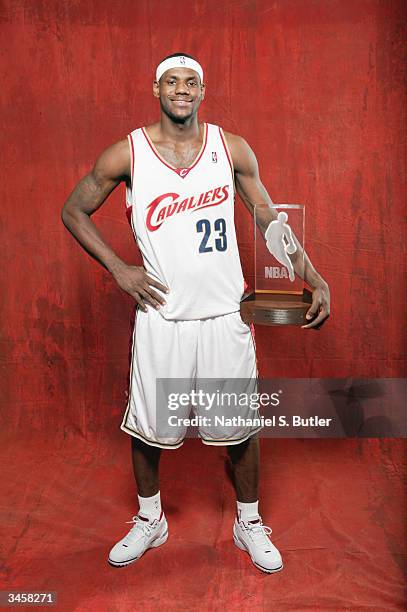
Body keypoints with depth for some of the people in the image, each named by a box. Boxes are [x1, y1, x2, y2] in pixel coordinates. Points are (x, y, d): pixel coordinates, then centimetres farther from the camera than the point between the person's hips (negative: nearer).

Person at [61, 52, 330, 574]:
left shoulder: (232, 149, 1)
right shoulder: (126, 154, -2)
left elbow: (268, 218, 7)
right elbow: (74, 211, 8)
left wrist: (315, 280, -1)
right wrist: (118, 268, -2)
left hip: (225, 315, 1)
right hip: (161, 315, 0)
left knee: (240, 425, 11)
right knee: (147, 426, 12)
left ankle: (249, 524, 37)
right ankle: (149, 521, 39)